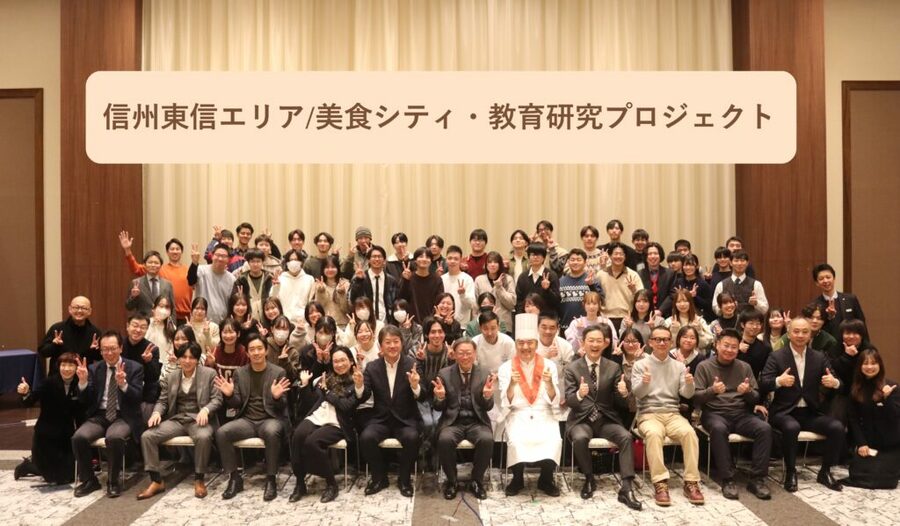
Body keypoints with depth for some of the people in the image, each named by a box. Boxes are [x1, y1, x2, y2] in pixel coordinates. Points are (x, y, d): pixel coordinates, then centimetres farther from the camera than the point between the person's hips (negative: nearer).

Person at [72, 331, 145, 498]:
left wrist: (123, 383, -28)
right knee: (78, 437, -25)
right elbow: (84, 401, 5)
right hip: (99, 416, 4)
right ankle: (89, 480, -2)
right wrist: (83, 381, -13)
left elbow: (137, 398, -10)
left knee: (114, 437, -34)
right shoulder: (94, 369, 10)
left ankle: (113, 481, -11)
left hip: (123, 417, -4)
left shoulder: (134, 368, 0)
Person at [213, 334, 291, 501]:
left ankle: (271, 479, -21)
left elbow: (281, 406, -2)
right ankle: (235, 478, -7)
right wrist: (229, 395, -14)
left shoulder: (278, 372, 0)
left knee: (272, 432, -37)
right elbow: (237, 404, 7)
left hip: (271, 419, -4)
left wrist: (277, 397, -25)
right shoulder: (239, 373, 9)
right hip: (247, 419, 4)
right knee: (221, 433, -22)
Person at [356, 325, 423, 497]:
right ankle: (379, 477, 1)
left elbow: (421, 397, -11)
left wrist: (415, 386, -34)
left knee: (412, 438, -31)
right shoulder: (372, 367, 3)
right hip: (381, 419, 2)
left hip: (406, 419, -2)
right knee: (366, 437, -26)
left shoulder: (412, 365, -3)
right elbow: (363, 397, -3)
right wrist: (359, 385, -25)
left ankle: (404, 478, -4)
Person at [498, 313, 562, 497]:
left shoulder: (549, 365, 2)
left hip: (543, 415, 1)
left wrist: (549, 383, -22)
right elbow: (506, 403, -5)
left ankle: (546, 480, -1)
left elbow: (554, 401, -1)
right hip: (517, 415, -1)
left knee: (554, 441, -27)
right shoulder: (506, 367, 0)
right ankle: (517, 479, -3)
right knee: (516, 441, -30)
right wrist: (512, 384, -25)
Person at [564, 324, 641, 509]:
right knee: (580, 438, -33)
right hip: (581, 419, -2)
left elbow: (621, 403, 4)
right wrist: (579, 394, -32)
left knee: (626, 436, -27)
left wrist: (624, 393, -21)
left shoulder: (614, 367, 5)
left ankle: (626, 488, -22)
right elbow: (569, 401, -8)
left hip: (607, 419, 2)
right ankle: (589, 479, -7)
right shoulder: (572, 368, 0)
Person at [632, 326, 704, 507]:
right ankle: (660, 483, -29)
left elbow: (686, 394, 2)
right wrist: (644, 383, -30)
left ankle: (691, 482, -20)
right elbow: (637, 393, -7)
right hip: (648, 414, -2)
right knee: (654, 434, -35)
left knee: (689, 432, -29)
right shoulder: (640, 365, 4)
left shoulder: (679, 366, 12)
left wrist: (689, 384, -21)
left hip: (672, 413, 3)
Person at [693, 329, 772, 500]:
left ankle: (757, 479, -17)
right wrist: (712, 391, -24)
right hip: (715, 413, -3)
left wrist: (748, 392, -13)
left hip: (741, 413, 3)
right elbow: (696, 397, -4)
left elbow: (756, 397, 11)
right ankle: (727, 479, -27)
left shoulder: (745, 367, 13)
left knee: (765, 428, -25)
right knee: (718, 429, -37)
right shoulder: (704, 367, 3)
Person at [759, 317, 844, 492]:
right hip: (785, 412, -4)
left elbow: (835, 382, 3)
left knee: (837, 428, -20)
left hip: (810, 412, 4)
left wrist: (834, 382, -21)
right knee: (791, 427, -34)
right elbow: (763, 384, -11)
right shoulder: (776, 357, -3)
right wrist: (778, 381, -32)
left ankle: (825, 471, 2)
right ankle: (790, 472, -12)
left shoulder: (819, 357, 8)